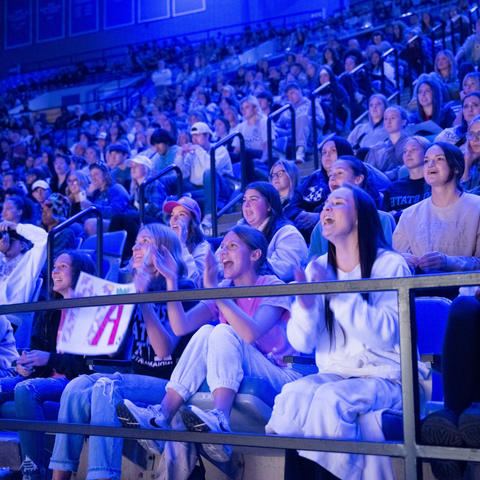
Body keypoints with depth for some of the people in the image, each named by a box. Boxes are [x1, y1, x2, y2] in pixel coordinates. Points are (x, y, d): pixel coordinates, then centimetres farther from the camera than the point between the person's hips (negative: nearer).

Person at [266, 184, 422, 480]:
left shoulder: (390, 265, -4)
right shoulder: (317, 268, 9)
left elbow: (386, 335, -17)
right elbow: (303, 344, 2)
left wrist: (337, 294, -23)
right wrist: (306, 307, -19)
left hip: (385, 378, -3)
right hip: (333, 375, 3)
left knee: (330, 398, -32)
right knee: (292, 394, -28)